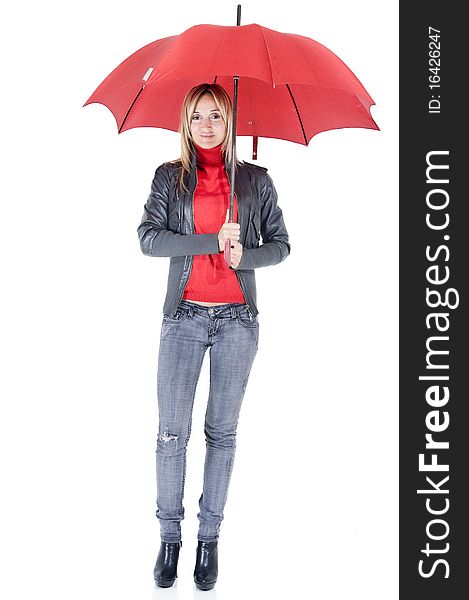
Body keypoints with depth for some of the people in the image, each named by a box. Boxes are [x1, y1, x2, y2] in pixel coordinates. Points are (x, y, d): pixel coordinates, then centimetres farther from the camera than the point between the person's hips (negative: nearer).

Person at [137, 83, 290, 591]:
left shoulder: (256, 180, 8)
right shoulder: (170, 177, 6)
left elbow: (280, 244, 10)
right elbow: (148, 237, -7)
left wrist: (245, 255, -11)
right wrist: (214, 242, -15)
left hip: (236, 319, 1)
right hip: (184, 317, 0)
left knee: (221, 432, 6)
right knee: (172, 433, -3)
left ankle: (209, 538, 18)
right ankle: (169, 537, 14)